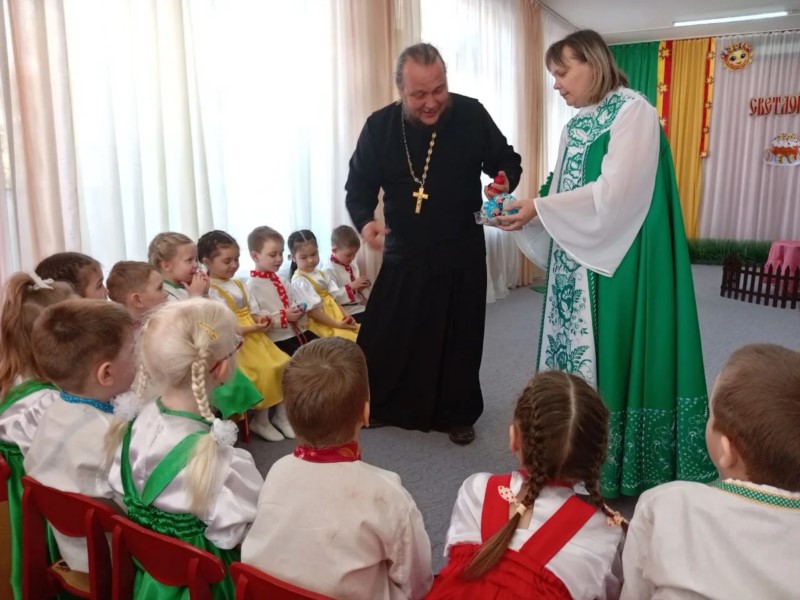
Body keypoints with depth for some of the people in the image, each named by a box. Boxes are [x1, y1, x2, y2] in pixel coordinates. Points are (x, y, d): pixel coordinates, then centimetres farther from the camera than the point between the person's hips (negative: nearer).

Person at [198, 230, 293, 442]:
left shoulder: (238, 284, 14)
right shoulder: (211, 291, -13)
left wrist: (260, 318, -6)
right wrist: (251, 328, -22)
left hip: (255, 336, 9)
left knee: (284, 364, 0)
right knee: (265, 371, -21)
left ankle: (282, 414, 14)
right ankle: (260, 420, -1)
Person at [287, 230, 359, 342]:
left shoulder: (320, 274, 13)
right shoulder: (299, 282, -13)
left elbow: (332, 299, 12)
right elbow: (312, 311, -17)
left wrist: (346, 316, -4)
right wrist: (337, 324, -17)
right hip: (321, 325, -9)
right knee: (352, 339, -22)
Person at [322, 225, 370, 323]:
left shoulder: (353, 266, 13)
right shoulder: (329, 270, -11)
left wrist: (362, 288, 2)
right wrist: (351, 286, -20)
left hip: (361, 307, 8)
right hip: (347, 313, -8)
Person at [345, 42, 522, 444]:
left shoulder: (471, 115, -8)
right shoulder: (379, 126, -6)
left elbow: (507, 161, 4)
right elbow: (359, 185, 1)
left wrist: (505, 182, -20)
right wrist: (364, 221, -20)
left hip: (461, 255, 0)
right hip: (403, 257, 1)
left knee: (460, 340, 11)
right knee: (385, 337, 6)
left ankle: (458, 415, 31)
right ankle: (377, 408, 29)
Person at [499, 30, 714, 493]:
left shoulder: (634, 112, -9)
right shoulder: (577, 126, 15)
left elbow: (614, 192, -20)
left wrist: (540, 209, -19)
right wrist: (527, 209, -3)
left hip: (617, 264, -8)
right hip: (578, 263, 8)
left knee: (611, 355, -3)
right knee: (575, 352, 9)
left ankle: (614, 465, 11)